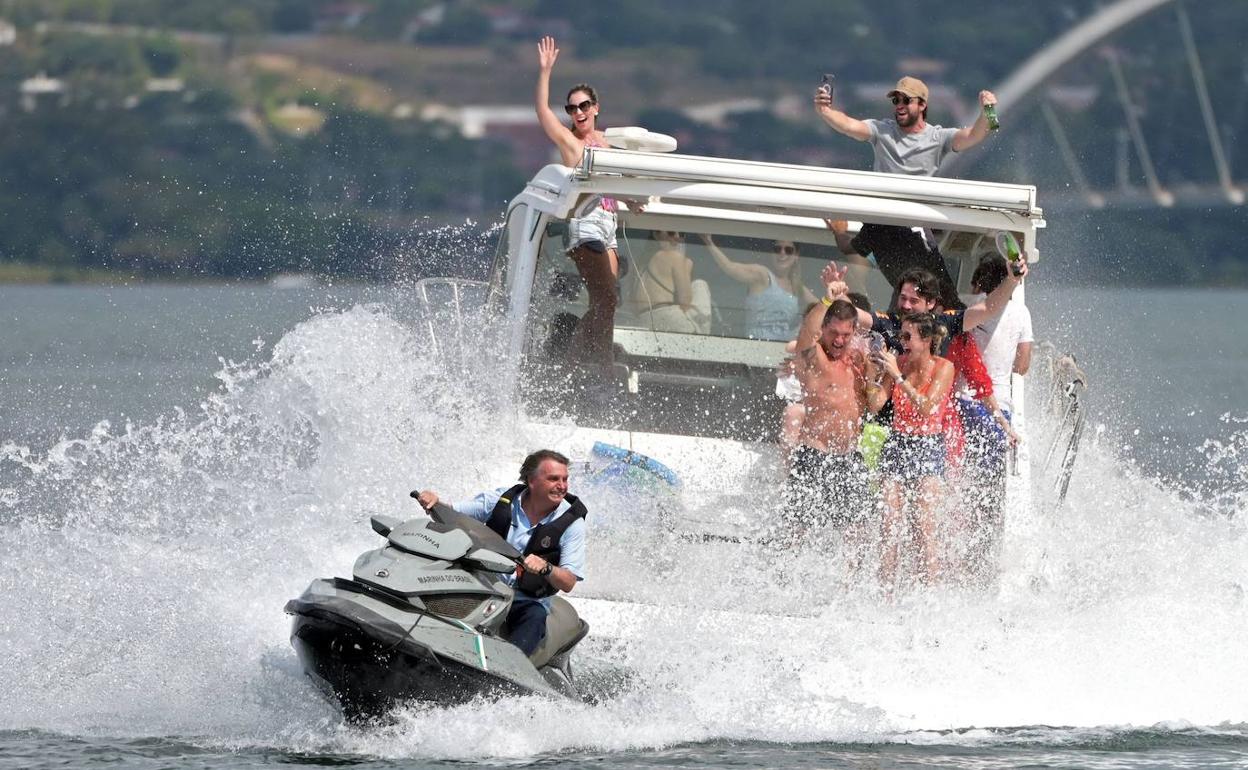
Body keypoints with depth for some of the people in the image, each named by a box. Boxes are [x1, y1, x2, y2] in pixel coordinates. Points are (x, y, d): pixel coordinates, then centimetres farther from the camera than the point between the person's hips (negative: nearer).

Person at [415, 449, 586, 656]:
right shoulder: (503, 500, 3)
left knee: (535, 616, -37)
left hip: (528, 601, -3)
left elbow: (568, 583, -8)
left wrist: (546, 568, -30)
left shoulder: (571, 521, -3)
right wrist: (435, 502, -14)